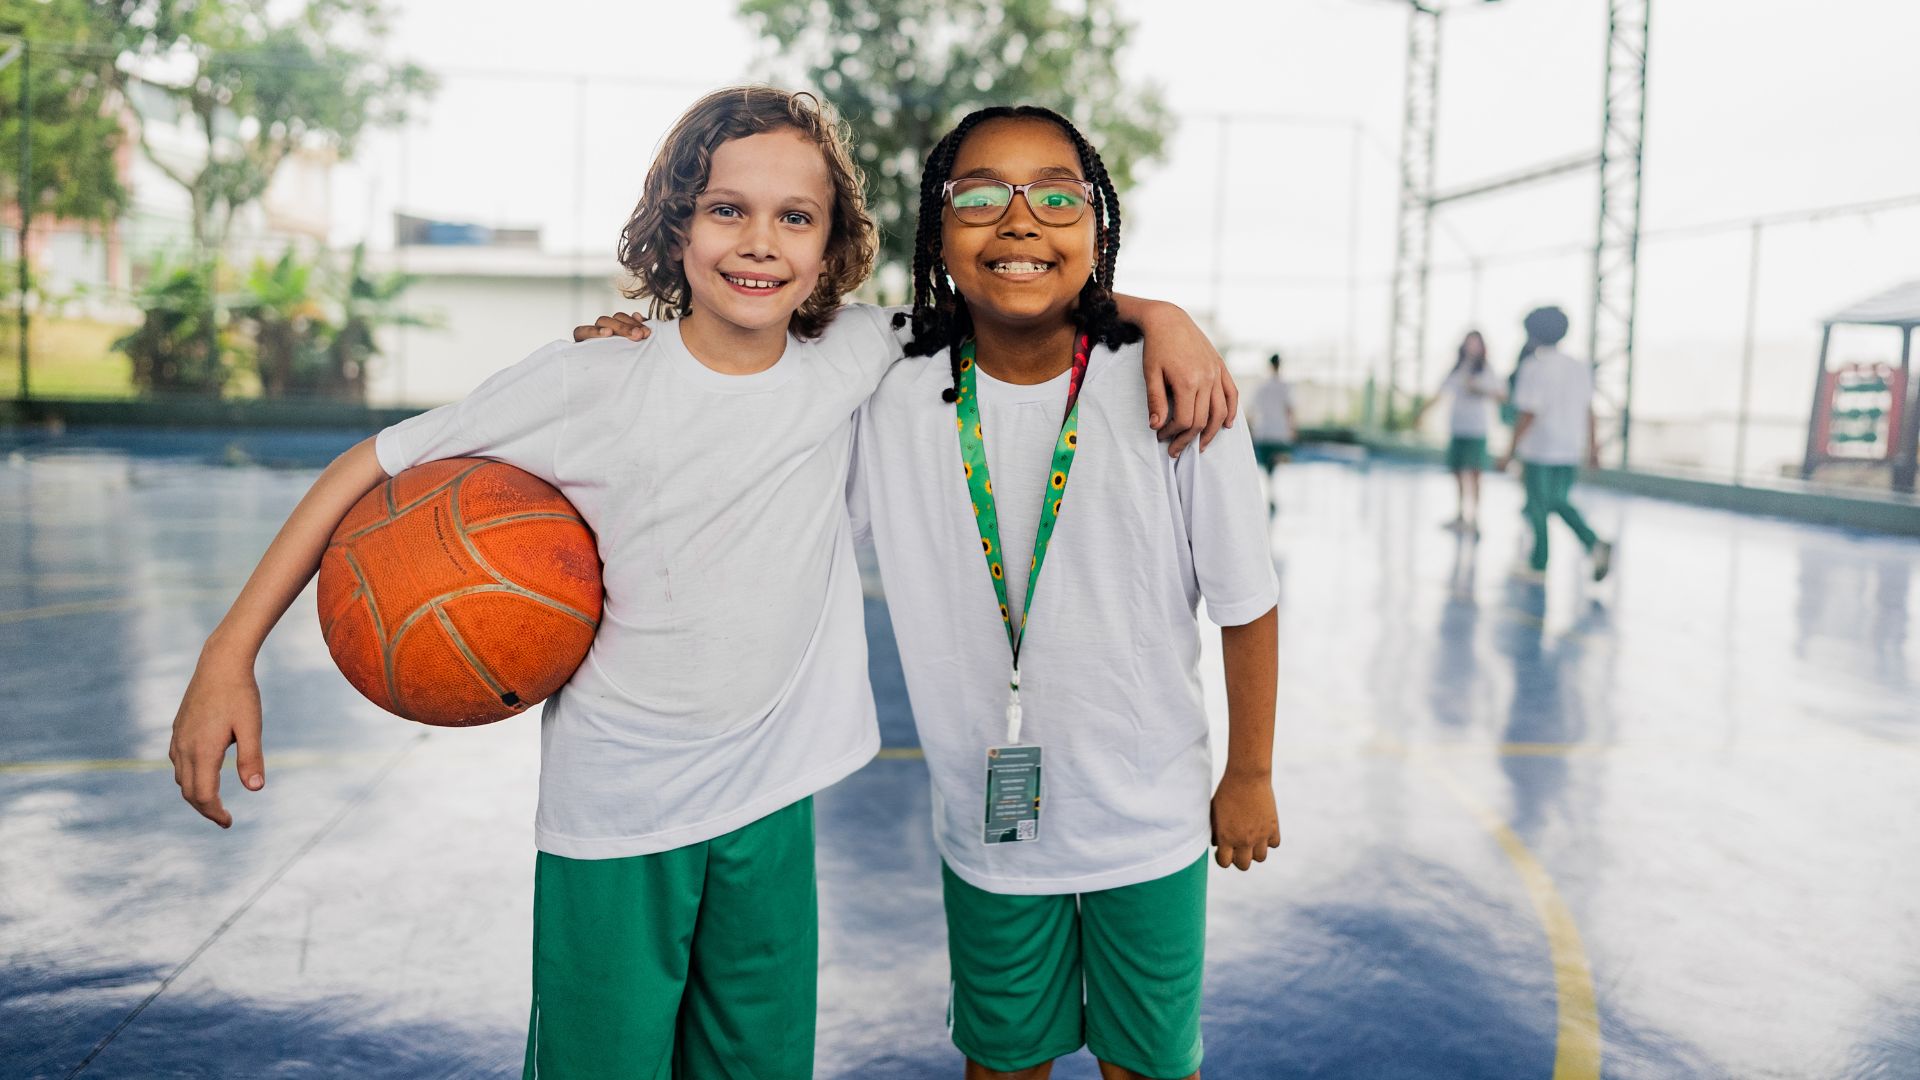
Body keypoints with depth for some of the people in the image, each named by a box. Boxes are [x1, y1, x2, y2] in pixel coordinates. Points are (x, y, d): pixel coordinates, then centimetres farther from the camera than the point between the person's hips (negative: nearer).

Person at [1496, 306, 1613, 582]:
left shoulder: (1534, 369, -15)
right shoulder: (1579, 367, 4)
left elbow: (1528, 416, -18)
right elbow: (1588, 410, 9)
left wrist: (1511, 453, -13)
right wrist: (1592, 446, 17)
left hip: (1538, 448, -6)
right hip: (1571, 449, 6)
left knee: (1538, 506, 8)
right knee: (1559, 502, 18)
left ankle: (1538, 564, 17)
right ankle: (1595, 544, -2)